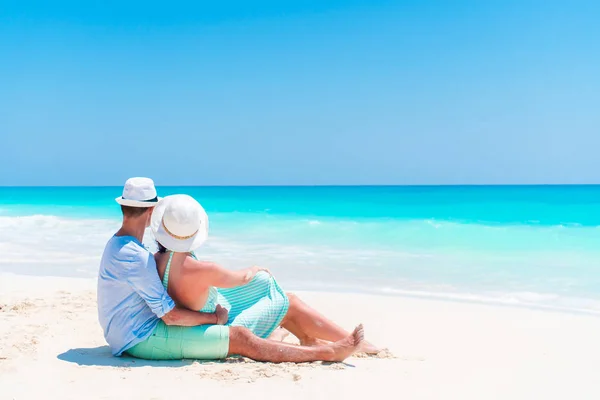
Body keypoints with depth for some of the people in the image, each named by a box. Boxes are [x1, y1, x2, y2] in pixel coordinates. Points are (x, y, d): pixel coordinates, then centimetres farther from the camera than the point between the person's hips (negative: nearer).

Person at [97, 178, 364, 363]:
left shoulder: (116, 244, 9)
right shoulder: (134, 256, -24)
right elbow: (171, 316, -23)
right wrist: (215, 318, -11)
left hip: (131, 335, 11)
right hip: (144, 338, -11)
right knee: (240, 338, -13)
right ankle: (330, 352, -7)